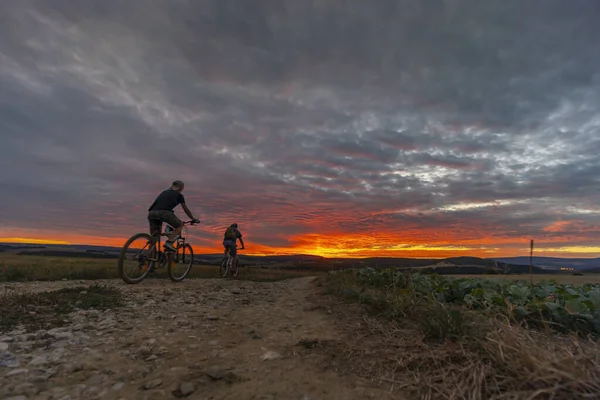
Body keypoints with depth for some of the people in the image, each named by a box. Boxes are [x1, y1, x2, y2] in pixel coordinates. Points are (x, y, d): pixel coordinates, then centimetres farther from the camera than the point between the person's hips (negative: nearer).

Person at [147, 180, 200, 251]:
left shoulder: (164, 192, 35)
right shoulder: (179, 195, 20)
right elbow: (186, 209, 26)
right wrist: (193, 219, 37)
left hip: (151, 213, 6)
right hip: (163, 212, -6)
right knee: (180, 225, 12)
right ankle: (169, 242, -4)